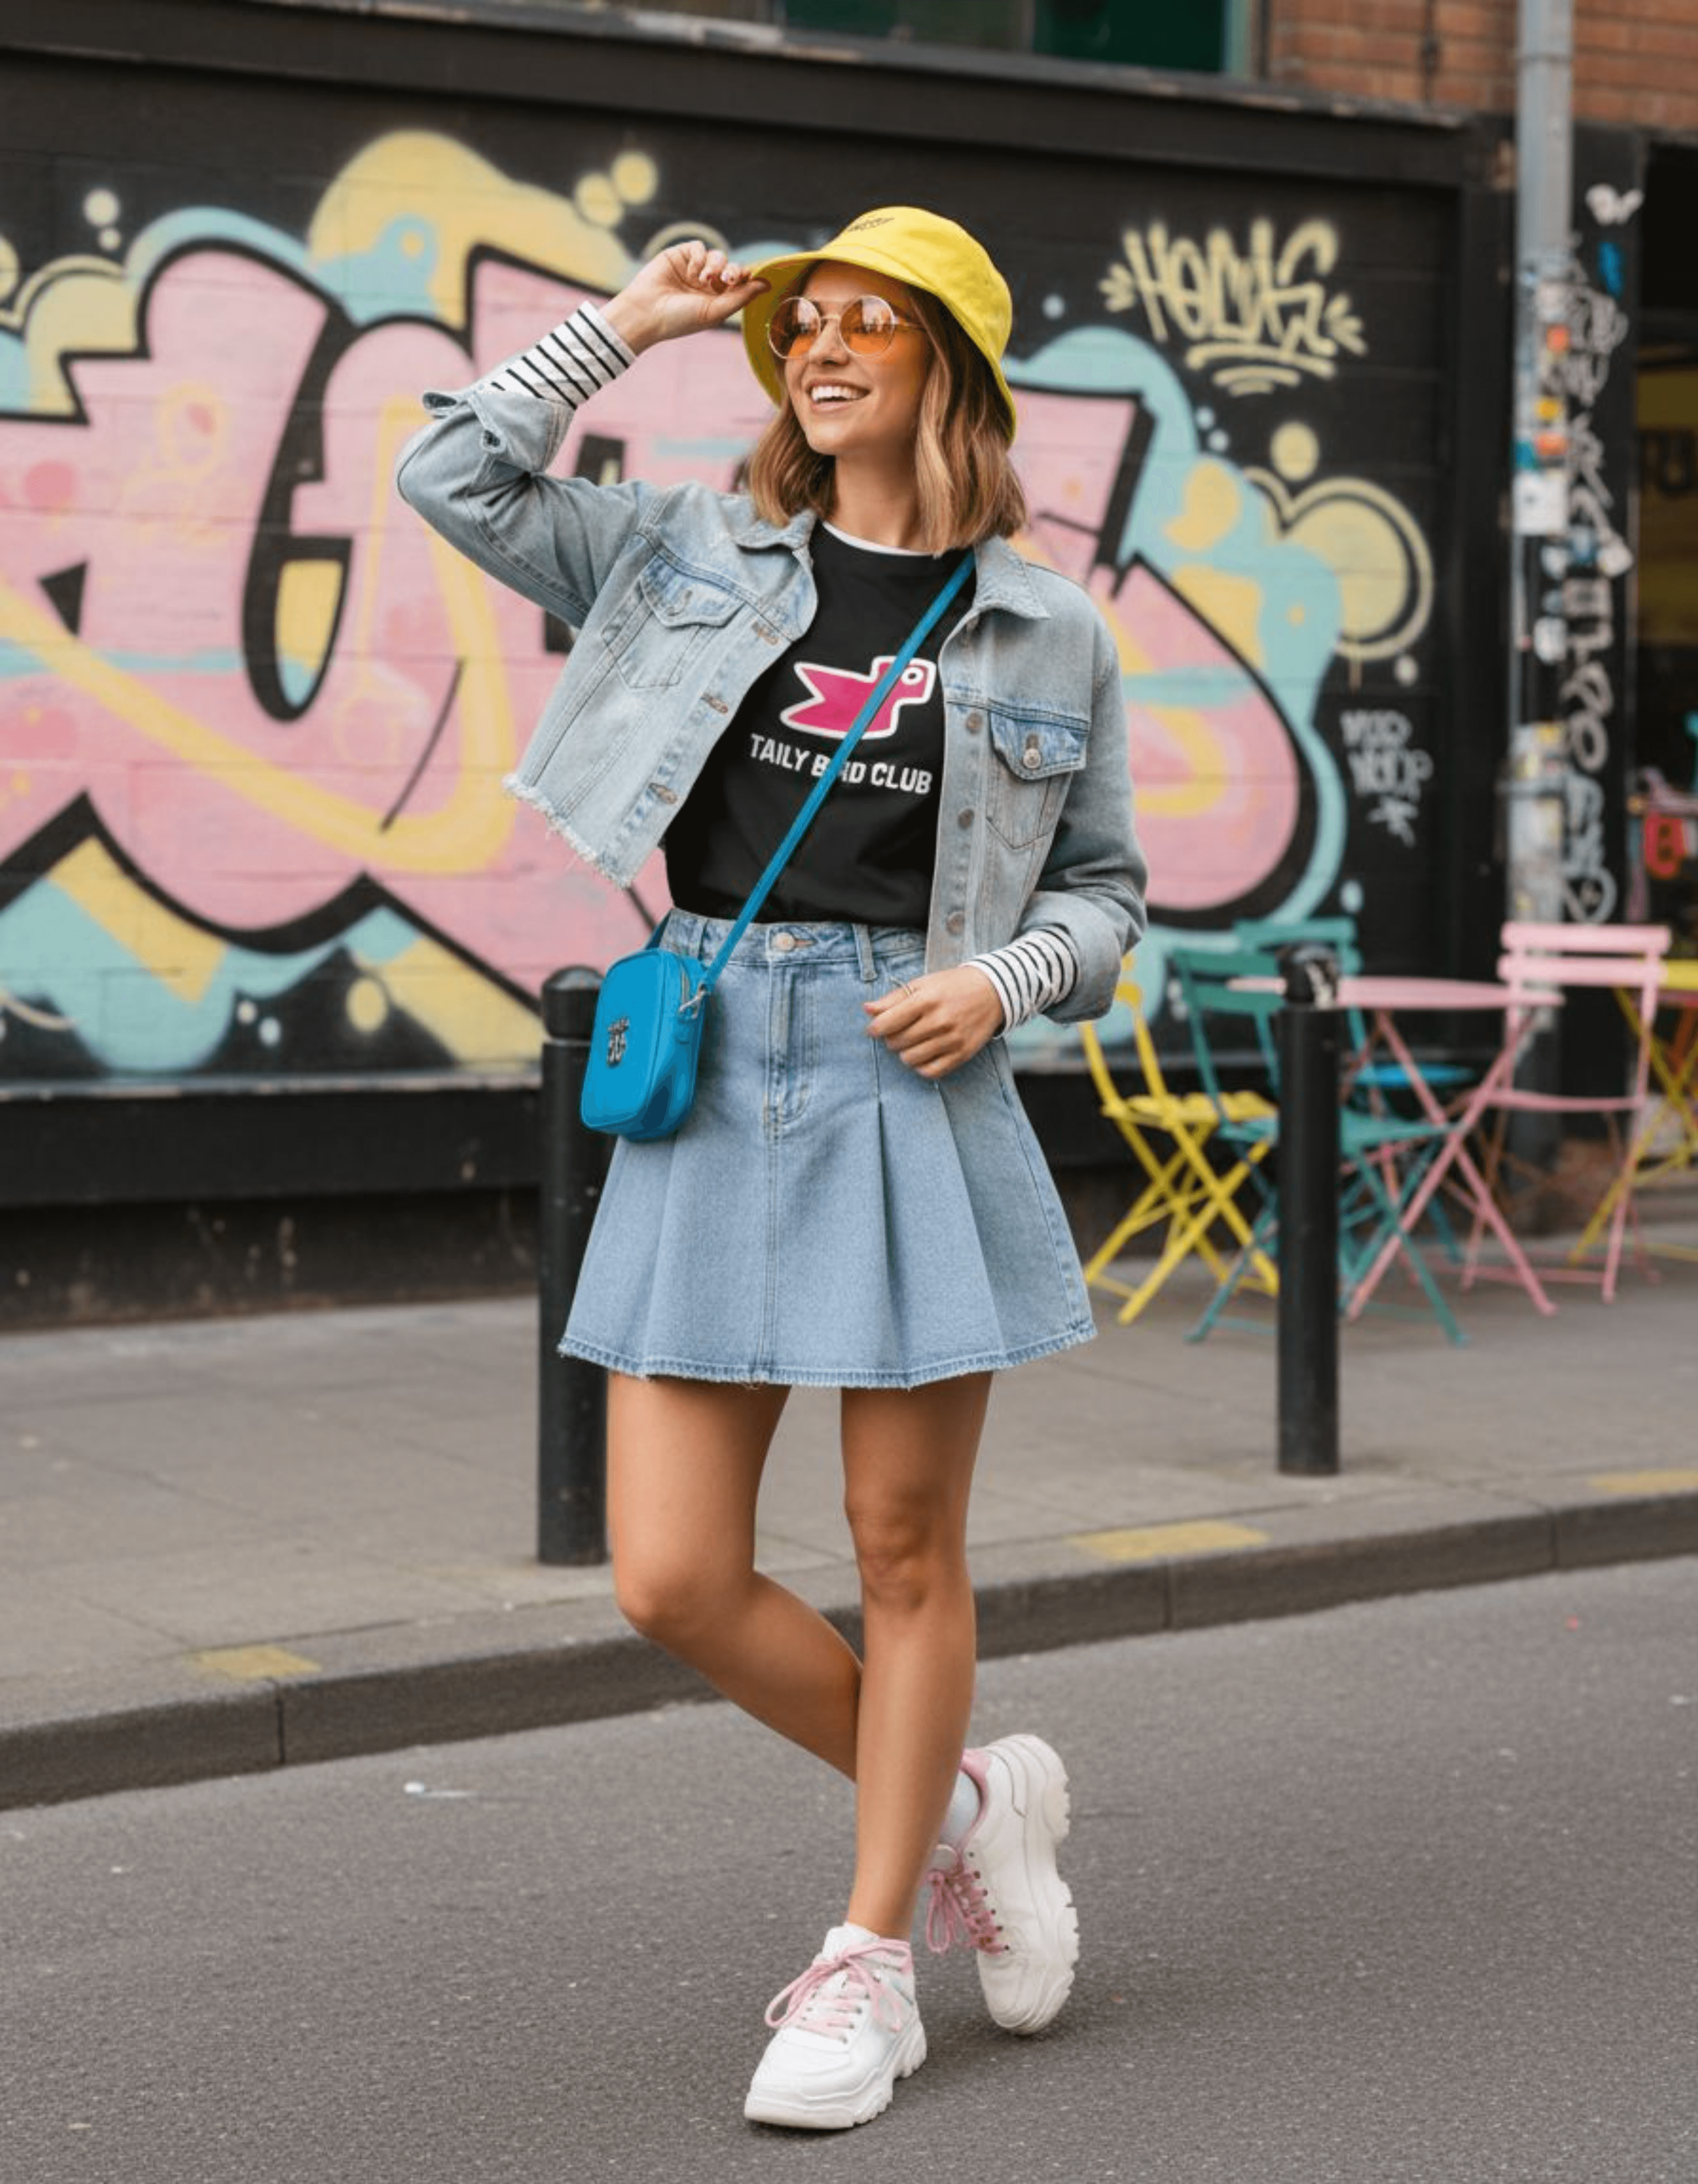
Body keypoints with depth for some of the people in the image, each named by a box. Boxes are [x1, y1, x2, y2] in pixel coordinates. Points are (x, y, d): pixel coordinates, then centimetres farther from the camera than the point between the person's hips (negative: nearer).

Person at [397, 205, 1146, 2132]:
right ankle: (957, 1801, 24)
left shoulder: (1047, 631, 5)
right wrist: (628, 323, 9)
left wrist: (1006, 978, -7)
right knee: (673, 1580, -1)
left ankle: (870, 1956, 21)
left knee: (904, 1545, 5)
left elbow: (1105, 888, 12)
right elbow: (452, 481, 10)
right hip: (712, 1077, 2)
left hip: (914, 1088, -2)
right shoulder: (692, 550, 10)